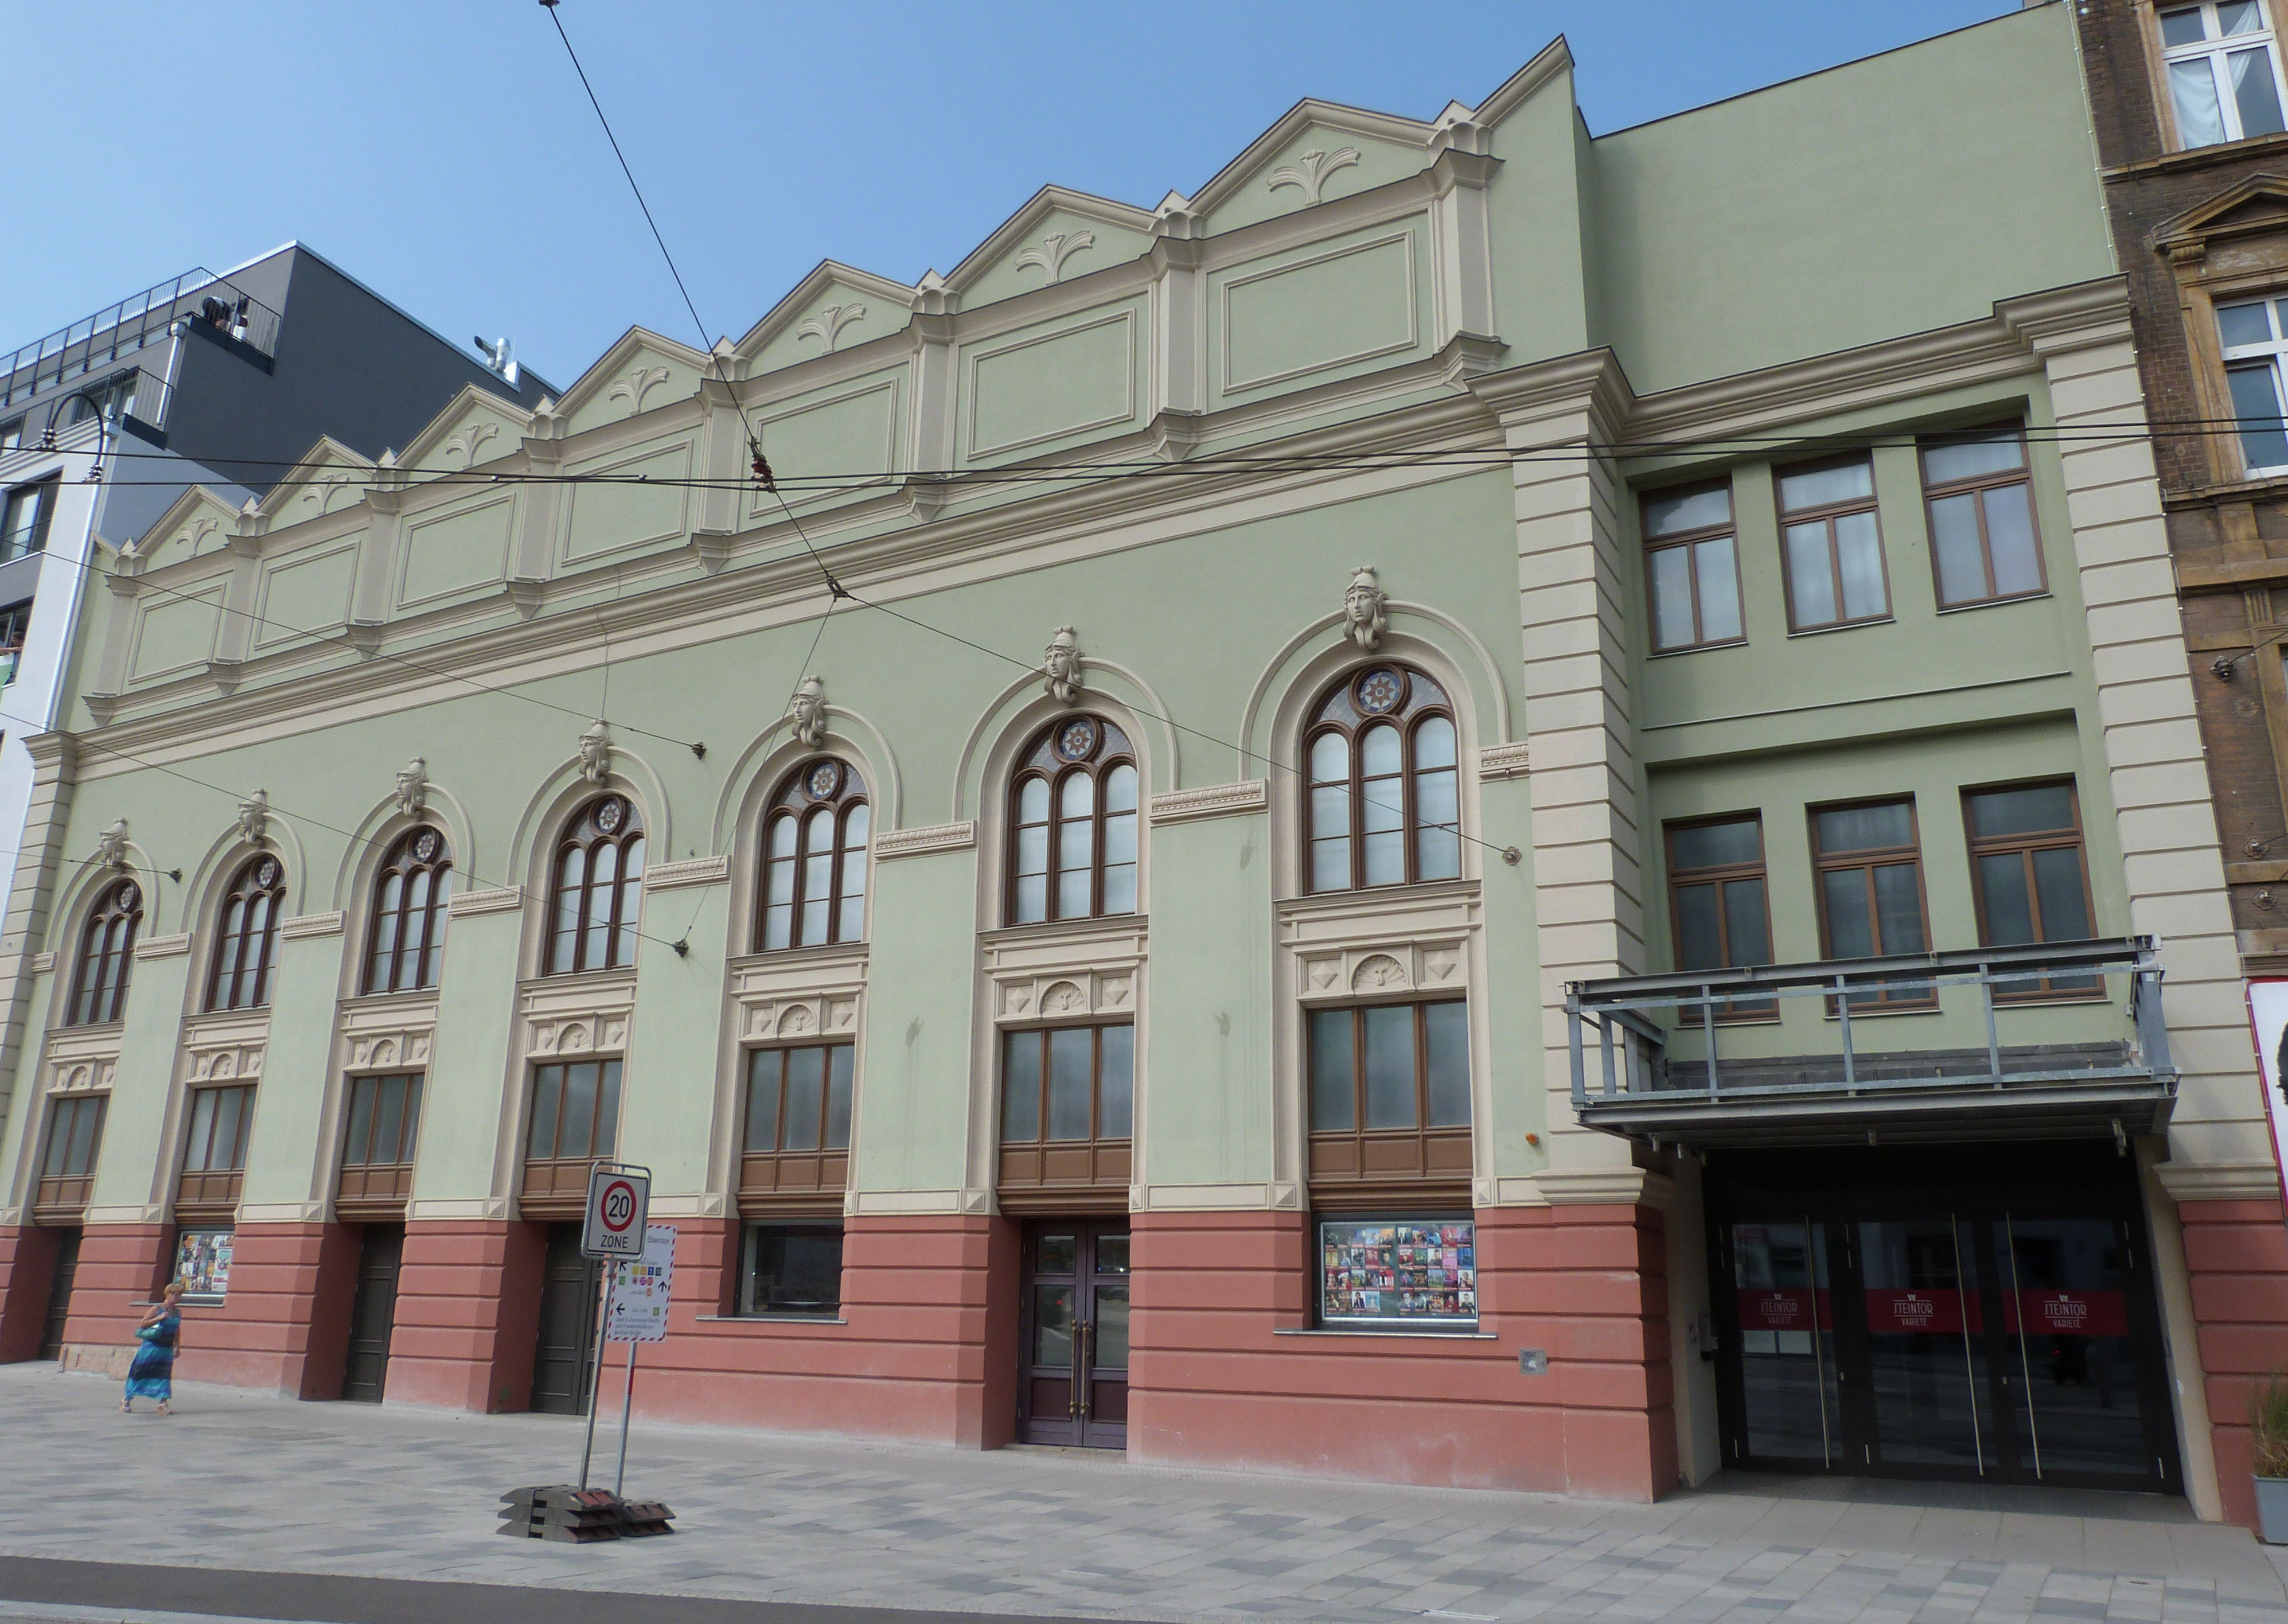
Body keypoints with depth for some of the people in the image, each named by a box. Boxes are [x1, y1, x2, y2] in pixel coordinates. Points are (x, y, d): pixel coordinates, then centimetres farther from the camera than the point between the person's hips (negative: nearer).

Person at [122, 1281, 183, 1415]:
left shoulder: (178, 1312, 7)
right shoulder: (157, 1309, -10)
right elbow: (143, 1324, -12)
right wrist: (159, 1318, -22)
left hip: (167, 1349, 4)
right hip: (152, 1347, -4)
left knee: (165, 1375, -3)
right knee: (141, 1373, 5)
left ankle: (163, 1402, -3)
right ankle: (127, 1399, 22)